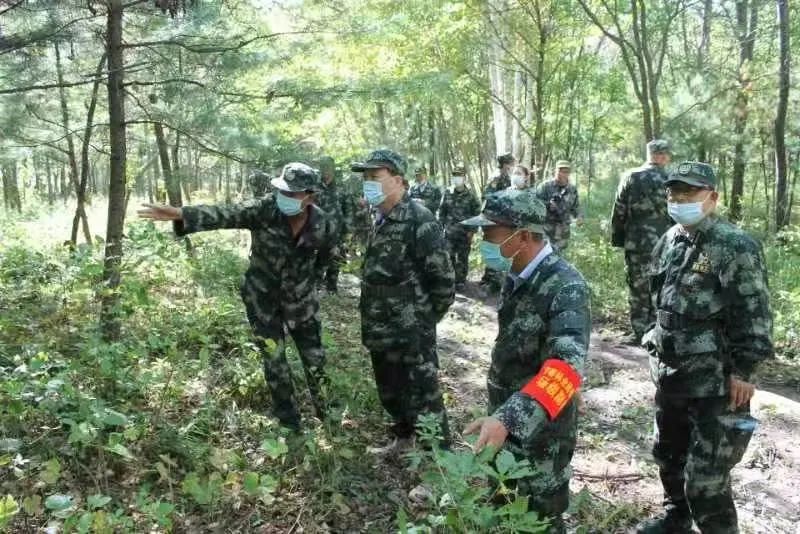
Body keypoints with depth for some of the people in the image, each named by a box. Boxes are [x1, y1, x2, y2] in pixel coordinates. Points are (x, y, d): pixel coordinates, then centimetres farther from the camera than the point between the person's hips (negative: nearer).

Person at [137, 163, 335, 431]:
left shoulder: (323, 224, -15)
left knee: (315, 359, 10)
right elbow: (224, 215, -36)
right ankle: (290, 424, 24)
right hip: (263, 299, -1)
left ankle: (328, 417, 32)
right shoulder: (264, 209, -21)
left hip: (301, 299, 1)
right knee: (275, 362, 6)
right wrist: (182, 214, -50)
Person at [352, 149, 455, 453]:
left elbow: (442, 277, -18)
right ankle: (403, 437, 45)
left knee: (423, 397, 2)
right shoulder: (381, 219, 8)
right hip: (381, 331, 9)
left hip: (412, 334, -9)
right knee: (390, 392, 23)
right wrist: (372, 320, 15)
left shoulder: (419, 220, -19)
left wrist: (427, 318, -7)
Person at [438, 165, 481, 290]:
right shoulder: (447, 193, 4)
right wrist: (441, 226, 3)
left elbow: (477, 213, 0)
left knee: (462, 258, 5)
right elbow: (442, 211, 10)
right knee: (448, 257, 1)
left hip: (465, 233, -2)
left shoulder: (470, 195, -2)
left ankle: (461, 281, 15)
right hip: (449, 232, 2)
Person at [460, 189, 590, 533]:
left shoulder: (565, 286, -25)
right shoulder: (515, 277, 0)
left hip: (542, 430, -7)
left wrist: (509, 418, -49)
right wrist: (500, 415, 12)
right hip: (505, 419, 7)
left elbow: (566, 367, -38)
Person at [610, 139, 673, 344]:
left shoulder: (630, 178, 0)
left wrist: (617, 239, 10)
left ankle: (639, 332, 9)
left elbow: (618, 212, 2)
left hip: (635, 244, 1)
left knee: (637, 289, 7)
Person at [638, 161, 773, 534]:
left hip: (716, 382, -8)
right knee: (668, 456, 23)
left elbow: (755, 316, -15)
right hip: (670, 374, 8)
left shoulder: (736, 248, -15)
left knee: (706, 478, -5)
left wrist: (743, 370, -16)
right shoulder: (668, 242, 7)